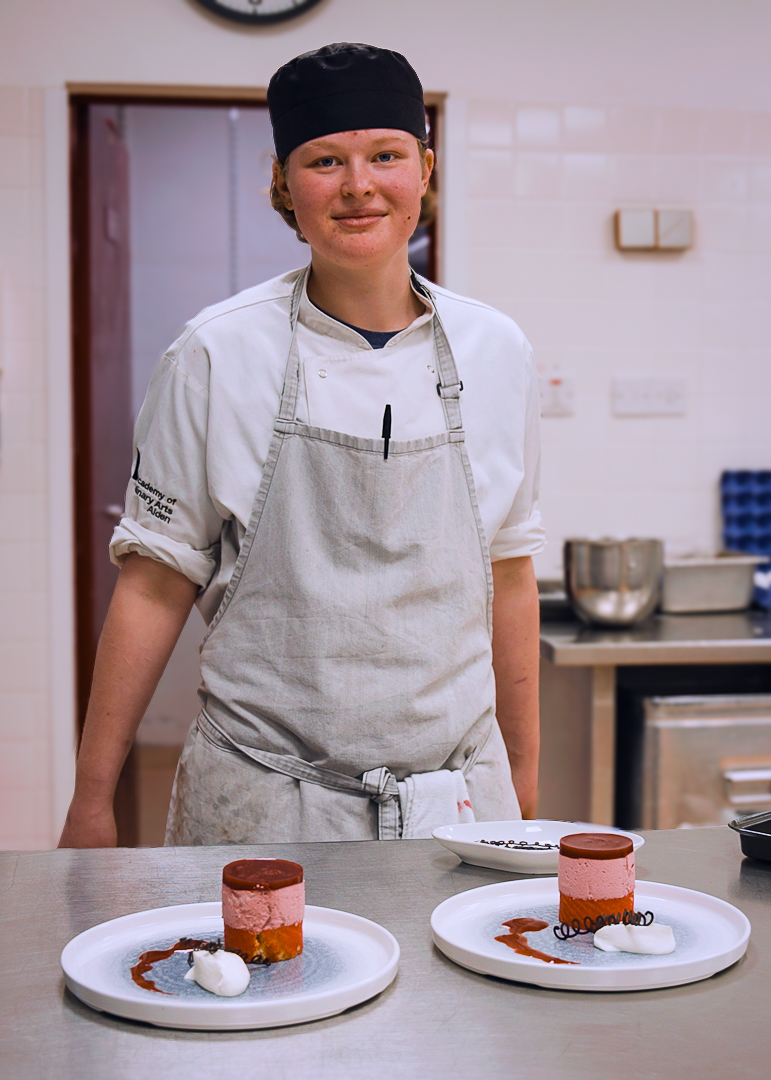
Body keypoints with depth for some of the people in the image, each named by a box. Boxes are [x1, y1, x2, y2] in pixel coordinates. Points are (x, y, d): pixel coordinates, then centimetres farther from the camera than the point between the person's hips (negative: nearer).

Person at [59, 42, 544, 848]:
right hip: (263, 806, -2)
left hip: (456, 800, 3)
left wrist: (523, 780, 12)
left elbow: (509, 578, 8)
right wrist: (92, 801, -2)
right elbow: (155, 585, -3)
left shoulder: (493, 351, 1)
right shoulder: (217, 355, -7)